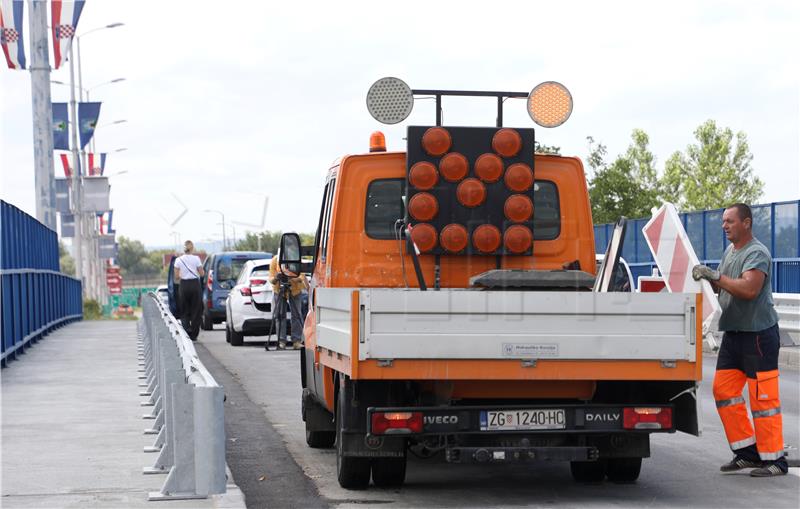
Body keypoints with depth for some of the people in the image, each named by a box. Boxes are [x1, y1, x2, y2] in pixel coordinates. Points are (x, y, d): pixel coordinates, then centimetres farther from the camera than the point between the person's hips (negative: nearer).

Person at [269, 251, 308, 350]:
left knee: (296, 315, -5)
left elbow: (301, 276, -23)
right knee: (280, 316, -4)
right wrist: (275, 279, -38)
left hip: (294, 290, 0)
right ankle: (281, 341, -3)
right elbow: (271, 278, -15)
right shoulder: (274, 261, -15)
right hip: (279, 290, 0)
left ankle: (297, 341, -3)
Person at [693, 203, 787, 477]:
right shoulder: (729, 251, 16)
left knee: (763, 397, -6)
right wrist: (706, 277, 5)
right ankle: (747, 452, 14)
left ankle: (773, 459, 0)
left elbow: (749, 289, -27)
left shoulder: (757, 253, -14)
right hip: (733, 332, 9)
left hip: (759, 334, -9)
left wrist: (715, 276, -25)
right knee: (724, 390, 7)